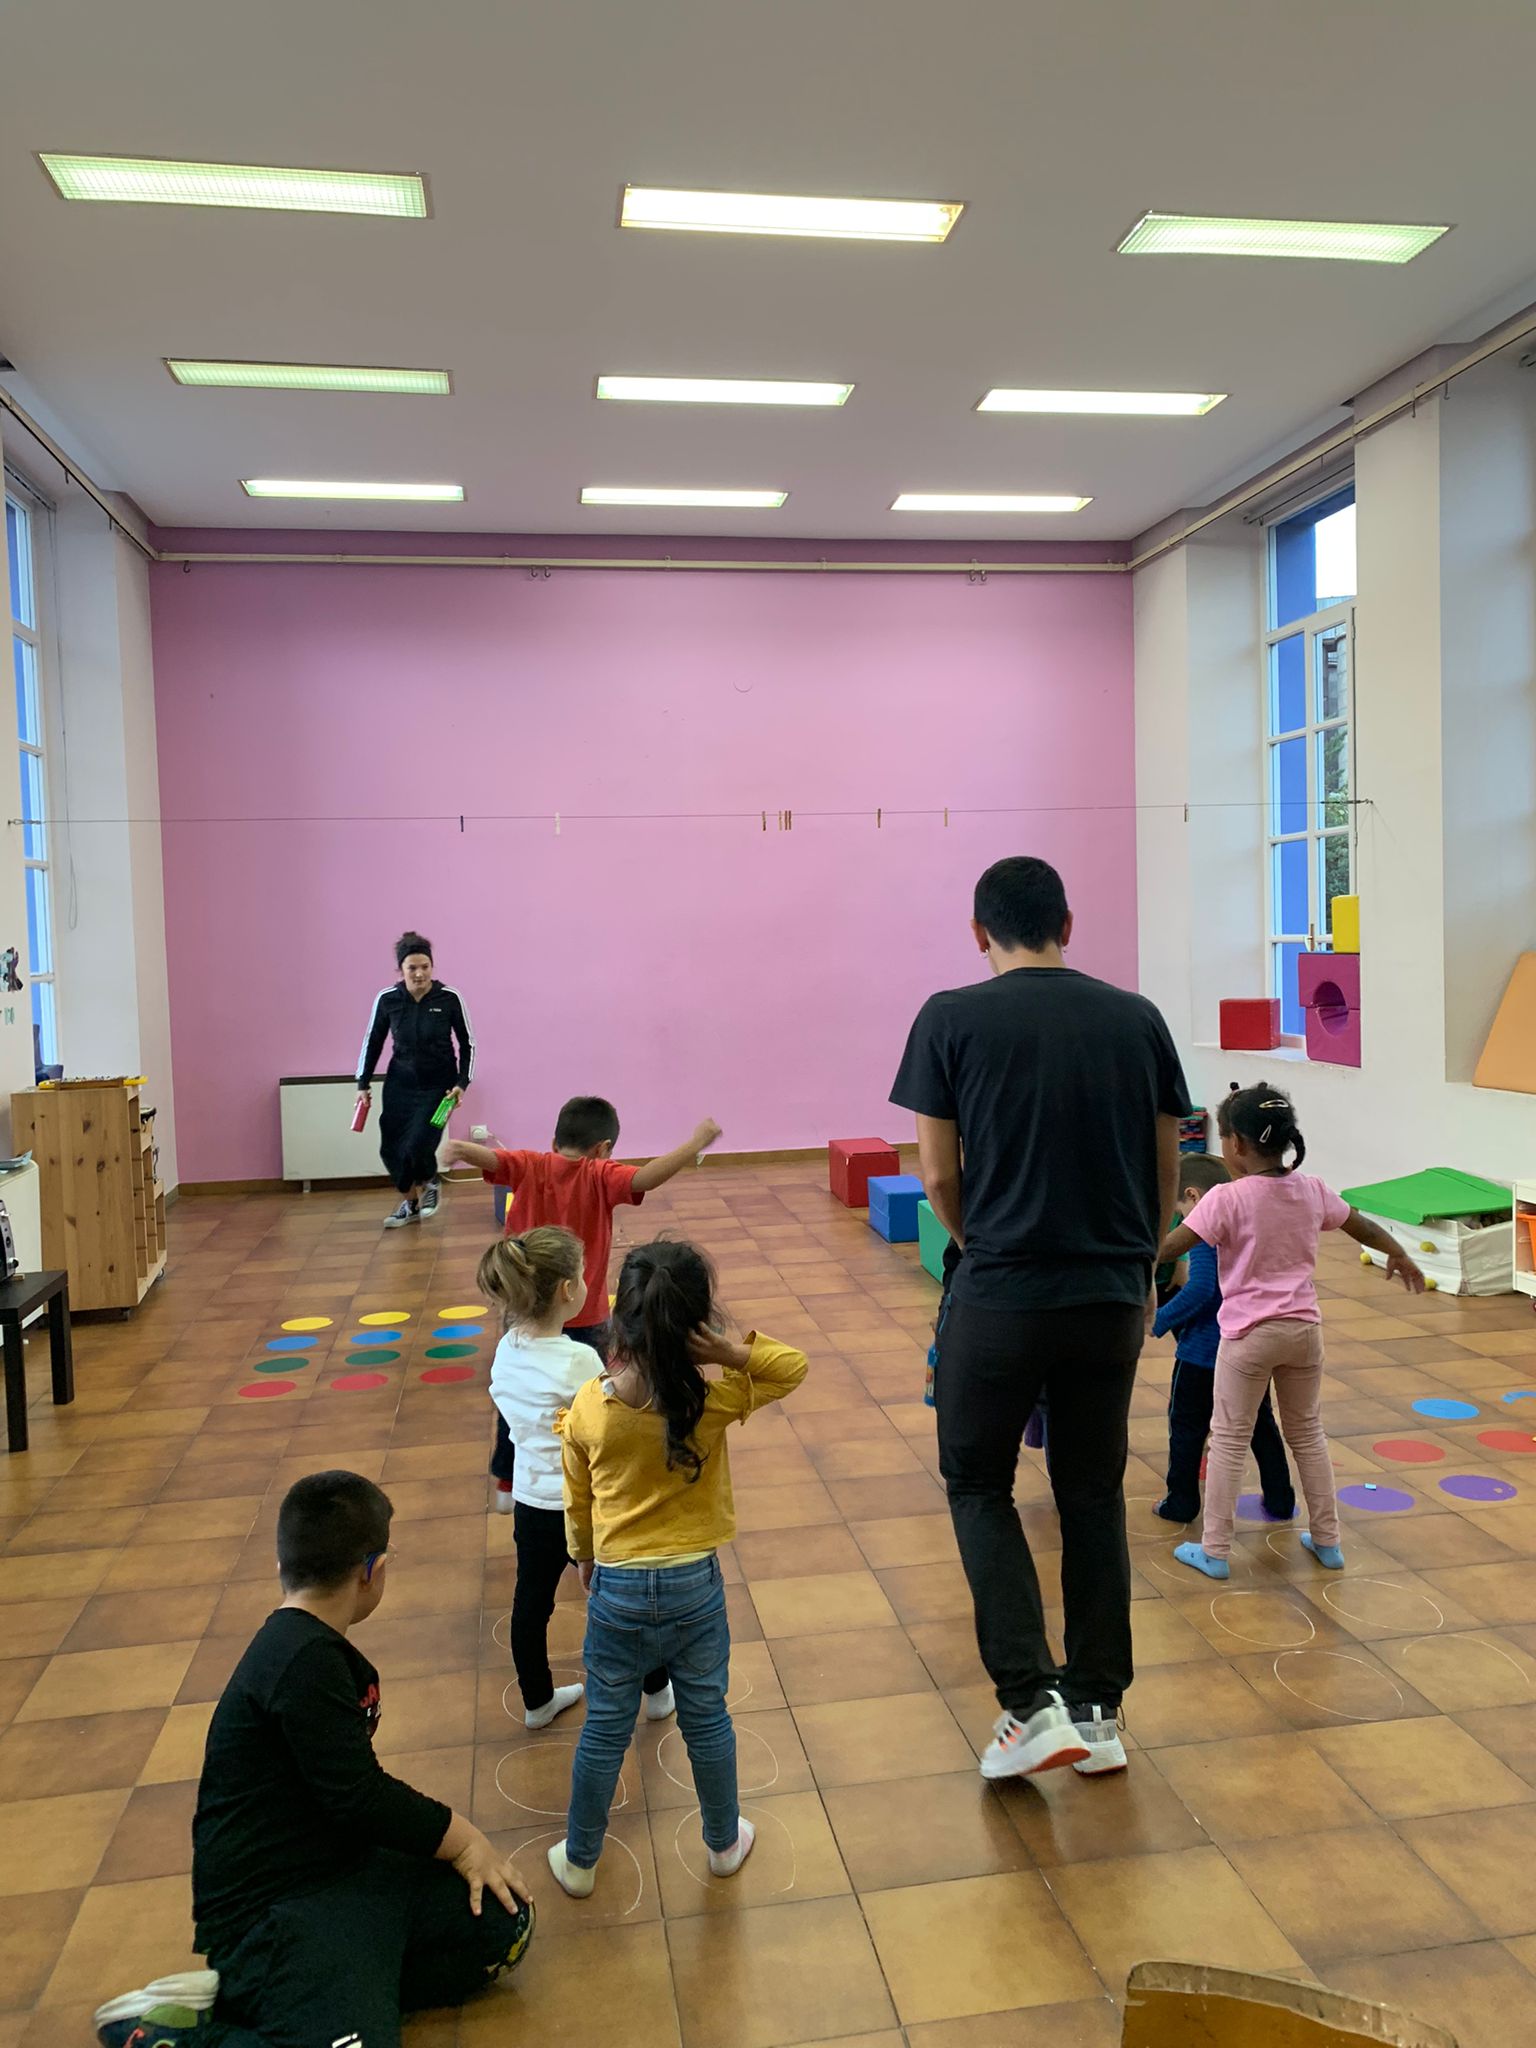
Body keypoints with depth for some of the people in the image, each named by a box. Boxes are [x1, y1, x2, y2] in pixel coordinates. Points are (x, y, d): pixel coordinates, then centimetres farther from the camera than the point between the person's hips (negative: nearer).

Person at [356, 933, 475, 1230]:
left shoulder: (450, 998, -14)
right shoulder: (387, 999, -9)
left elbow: (467, 1044, -4)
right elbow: (372, 1042, 5)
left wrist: (462, 1083, -12)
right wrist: (363, 1084, 4)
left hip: (438, 1085, -3)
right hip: (399, 1085, 3)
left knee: (417, 1147, -16)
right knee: (390, 1149, 2)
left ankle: (431, 1185, 19)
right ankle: (410, 1204, 27)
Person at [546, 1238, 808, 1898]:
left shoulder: (588, 1409, -13)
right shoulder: (712, 1402, -18)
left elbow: (578, 1502, 2)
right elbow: (793, 1367, -5)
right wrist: (729, 1350, -21)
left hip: (616, 1590, 1)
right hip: (695, 1585, 0)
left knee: (605, 1729, 17)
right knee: (706, 1719, 19)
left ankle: (579, 1861, 34)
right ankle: (724, 1842, 39)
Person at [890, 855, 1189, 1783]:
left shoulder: (953, 1019, -7)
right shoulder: (1137, 1018, 2)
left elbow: (939, 1173, -5)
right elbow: (1167, 1171, 6)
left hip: (1002, 1297, -3)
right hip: (1112, 1298, 4)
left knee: (979, 1484, 16)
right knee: (1095, 1495, 17)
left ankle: (1033, 1704, 8)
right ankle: (1099, 1714, 26)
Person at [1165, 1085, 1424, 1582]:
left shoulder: (1226, 1198, -16)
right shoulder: (1312, 1191, 1)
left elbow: (1167, 1248, -20)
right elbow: (1362, 1226, 17)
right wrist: (1398, 1255, 35)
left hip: (1248, 1334, -5)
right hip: (1303, 1329, 5)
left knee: (1229, 1438, 5)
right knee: (1307, 1433, 20)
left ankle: (1214, 1550, 10)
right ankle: (1326, 1541, 29)